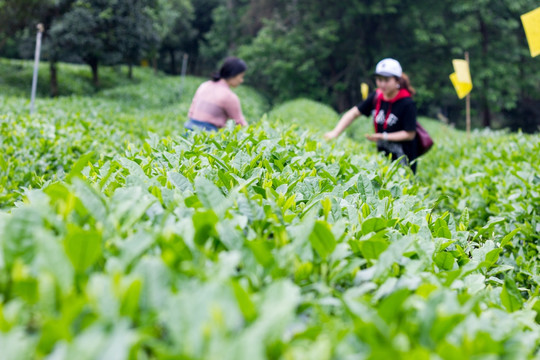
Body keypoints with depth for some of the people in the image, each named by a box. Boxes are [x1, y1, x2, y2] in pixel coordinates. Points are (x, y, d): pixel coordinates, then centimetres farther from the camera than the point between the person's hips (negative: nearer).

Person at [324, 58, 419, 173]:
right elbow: (354, 112, 0)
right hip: (382, 155, 5)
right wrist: (335, 132, -11)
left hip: (403, 159, -5)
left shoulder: (407, 104, -18)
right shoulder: (377, 96, -2)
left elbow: (410, 134, -15)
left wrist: (384, 136, -22)